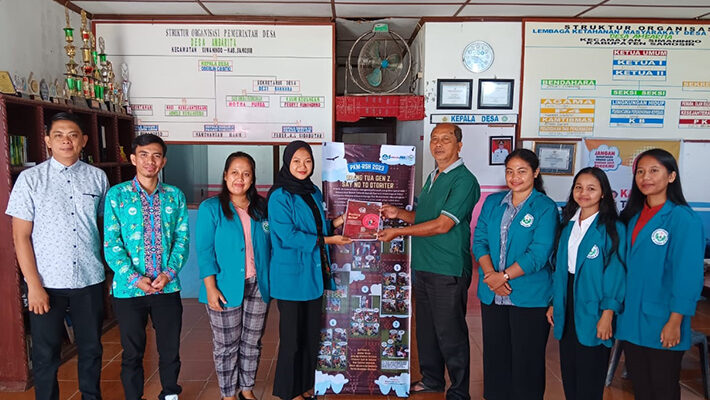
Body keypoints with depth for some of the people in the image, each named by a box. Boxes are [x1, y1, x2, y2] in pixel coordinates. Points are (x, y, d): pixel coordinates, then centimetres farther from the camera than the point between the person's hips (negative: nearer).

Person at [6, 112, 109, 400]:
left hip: (90, 280, 2)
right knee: (45, 354, 10)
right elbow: (21, 236, -4)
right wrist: (33, 285, -8)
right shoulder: (30, 179, -3)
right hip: (47, 282, -1)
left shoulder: (97, 177, 2)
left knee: (91, 349, 15)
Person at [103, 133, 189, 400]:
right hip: (129, 289, -1)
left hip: (167, 287, 2)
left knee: (170, 350, 13)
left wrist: (169, 273, -12)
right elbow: (111, 243, -6)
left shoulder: (175, 196, 4)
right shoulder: (116, 195, -2)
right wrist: (134, 278, -15)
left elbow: (182, 238, 1)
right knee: (132, 353, 12)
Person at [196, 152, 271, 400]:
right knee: (226, 345, 8)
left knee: (252, 342, 14)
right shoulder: (210, 208, -4)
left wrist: (271, 280, 3)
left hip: (258, 286, 4)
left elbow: (270, 245, 9)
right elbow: (205, 251, -8)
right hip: (226, 288, -3)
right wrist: (211, 288, -14)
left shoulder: (262, 207, 6)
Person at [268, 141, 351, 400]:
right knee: (292, 336, 6)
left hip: (314, 273, 7)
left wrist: (337, 222, 1)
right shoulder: (279, 196, -13)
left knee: (311, 333, 16)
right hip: (292, 275, -7)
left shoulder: (314, 192, 10)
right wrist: (327, 240, -16)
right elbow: (288, 235, -19)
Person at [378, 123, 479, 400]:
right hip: (422, 265, 9)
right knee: (426, 328, 18)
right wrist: (399, 213, 4)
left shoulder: (464, 180, -13)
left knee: (450, 333, 2)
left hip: (448, 270, -8)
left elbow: (443, 224, -20)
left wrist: (398, 232, -16)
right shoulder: (433, 177, 15)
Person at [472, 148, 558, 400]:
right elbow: (479, 240, 2)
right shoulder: (492, 202, 8)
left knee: (526, 360, 8)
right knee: (494, 355, 15)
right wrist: (490, 274, -13)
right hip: (492, 295, 4)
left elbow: (538, 254, -14)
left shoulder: (545, 208, -6)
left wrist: (504, 276, -19)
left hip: (529, 297, -4)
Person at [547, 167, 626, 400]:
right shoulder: (568, 223, 8)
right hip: (568, 305, 5)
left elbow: (616, 273, -12)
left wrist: (607, 315, -16)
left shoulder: (613, 228, -9)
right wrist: (554, 303, 10)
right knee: (568, 371, 13)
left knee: (589, 377, 4)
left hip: (592, 308, -5)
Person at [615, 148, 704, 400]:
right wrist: (619, 310, 7)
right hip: (631, 321, 6)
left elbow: (688, 275, -15)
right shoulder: (633, 217, 7)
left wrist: (674, 323, -16)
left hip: (662, 325, -5)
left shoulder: (684, 219, -12)